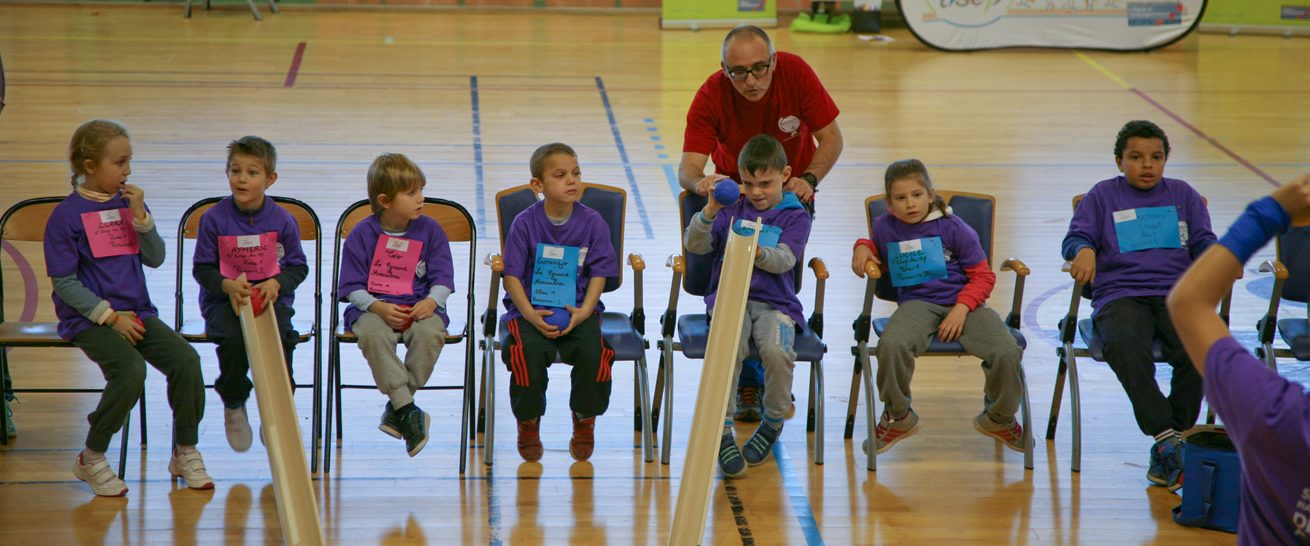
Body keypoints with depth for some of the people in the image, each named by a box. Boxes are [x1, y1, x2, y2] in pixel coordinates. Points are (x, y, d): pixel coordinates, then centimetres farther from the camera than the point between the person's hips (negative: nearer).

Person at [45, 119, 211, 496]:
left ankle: (185, 453, 0)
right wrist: (111, 317, -15)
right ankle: (91, 460, -13)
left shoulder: (129, 203, 10)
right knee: (131, 369, -30)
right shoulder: (66, 215, -7)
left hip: (136, 312, 5)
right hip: (88, 320, -5)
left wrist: (140, 216, -8)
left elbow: (155, 258, 7)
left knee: (185, 359, -17)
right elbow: (64, 283, -9)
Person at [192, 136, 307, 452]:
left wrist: (277, 283, -14)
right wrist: (228, 285, -18)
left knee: (281, 339, -29)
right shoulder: (214, 219, -3)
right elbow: (202, 268, 1)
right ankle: (233, 407, -2)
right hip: (224, 299, -1)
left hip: (272, 298, 1)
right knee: (233, 339, -31)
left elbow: (298, 267, 7)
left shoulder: (282, 221, 0)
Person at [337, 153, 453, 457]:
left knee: (430, 332, -33)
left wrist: (432, 301, -17)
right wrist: (378, 308, -18)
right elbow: (352, 286, -1)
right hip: (374, 308, -1)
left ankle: (397, 409, -21)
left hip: (419, 307, 1)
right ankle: (408, 410, -34)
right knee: (373, 334, -36)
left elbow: (442, 277, 4)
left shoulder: (430, 230, 5)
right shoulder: (362, 234, 0)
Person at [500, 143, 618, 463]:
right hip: (531, 309, -1)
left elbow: (599, 274, 1)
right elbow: (512, 275, -3)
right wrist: (530, 315, -17)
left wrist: (584, 311, -15)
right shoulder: (525, 223, -2)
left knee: (593, 350, -26)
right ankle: (529, 422, -4)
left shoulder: (592, 223, 1)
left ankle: (584, 422, 1)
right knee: (529, 350, -30)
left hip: (578, 309, 1)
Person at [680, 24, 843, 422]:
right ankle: (749, 385, -3)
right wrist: (700, 181, -57)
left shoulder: (795, 72, -27)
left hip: (792, 191, 0)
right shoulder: (710, 97, -27)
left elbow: (831, 138, -17)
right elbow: (688, 169, -33)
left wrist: (809, 179, -34)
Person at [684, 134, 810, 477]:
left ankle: (773, 423, -4)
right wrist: (709, 213, -16)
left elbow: (784, 259, -9)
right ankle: (722, 432, -25)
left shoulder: (795, 216, 9)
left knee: (776, 350, -32)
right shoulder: (731, 209, 13)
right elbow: (694, 244, 3)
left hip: (774, 302, 0)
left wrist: (758, 253, -31)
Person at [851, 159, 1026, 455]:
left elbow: (983, 276, 1)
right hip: (917, 304, 1)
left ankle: (998, 419, 8)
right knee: (892, 344, -36)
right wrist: (863, 248, 9)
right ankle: (898, 417, -8)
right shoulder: (885, 226, 8)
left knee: (1007, 352, -24)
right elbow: (882, 258, 32)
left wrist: (962, 308, -15)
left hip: (963, 302, -1)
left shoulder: (953, 227, -1)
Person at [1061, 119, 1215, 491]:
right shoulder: (1103, 195, 18)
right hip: (1120, 295, -1)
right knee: (1125, 346, -37)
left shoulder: (1183, 195, 23)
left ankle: (1169, 445, -21)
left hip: (1175, 293, 2)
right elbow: (1074, 237, 9)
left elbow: (1203, 241, 18)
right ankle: (1165, 436, -37)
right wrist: (1084, 250, -15)